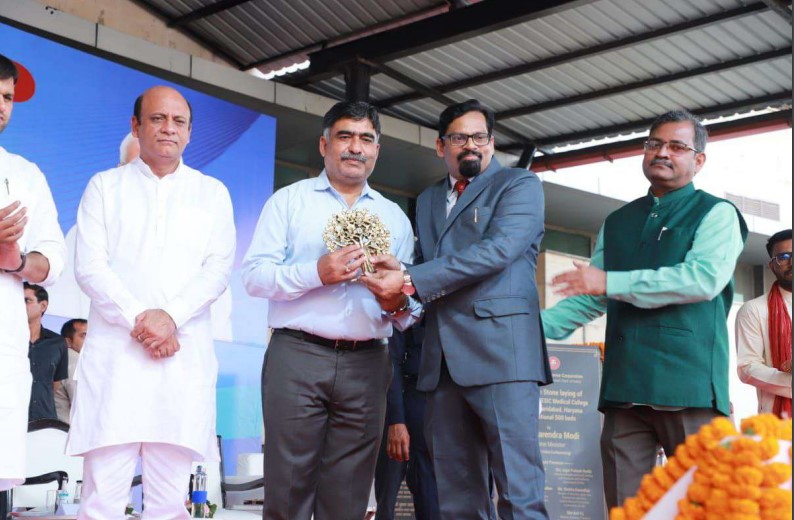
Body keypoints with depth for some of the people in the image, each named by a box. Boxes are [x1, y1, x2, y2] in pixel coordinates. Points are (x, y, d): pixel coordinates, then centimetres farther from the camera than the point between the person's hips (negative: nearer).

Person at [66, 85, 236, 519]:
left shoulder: (213, 193, 15)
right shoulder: (104, 186, 13)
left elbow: (219, 269, 4)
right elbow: (89, 266, 2)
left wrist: (171, 316, -12)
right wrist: (137, 319, -11)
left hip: (183, 356, 1)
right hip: (114, 351, -1)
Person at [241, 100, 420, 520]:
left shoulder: (394, 217, 19)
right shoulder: (289, 200, 10)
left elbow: (411, 305, 15)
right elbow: (254, 275, -1)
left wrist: (399, 305, -8)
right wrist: (316, 273, -15)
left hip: (366, 364, 3)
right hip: (298, 356, -2)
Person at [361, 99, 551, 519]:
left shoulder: (519, 185, 5)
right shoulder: (428, 200, 24)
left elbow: (497, 250, -11)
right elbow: (423, 268, 21)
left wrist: (410, 281, -15)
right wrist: (396, 283, -5)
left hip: (501, 351, -6)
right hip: (443, 358, 6)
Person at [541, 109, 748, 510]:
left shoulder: (716, 214, 5)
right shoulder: (616, 223, 21)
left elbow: (705, 278, -13)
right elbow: (591, 298, 22)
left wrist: (611, 282, -13)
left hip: (689, 387, -4)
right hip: (624, 387, 5)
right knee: (624, 506, 3)